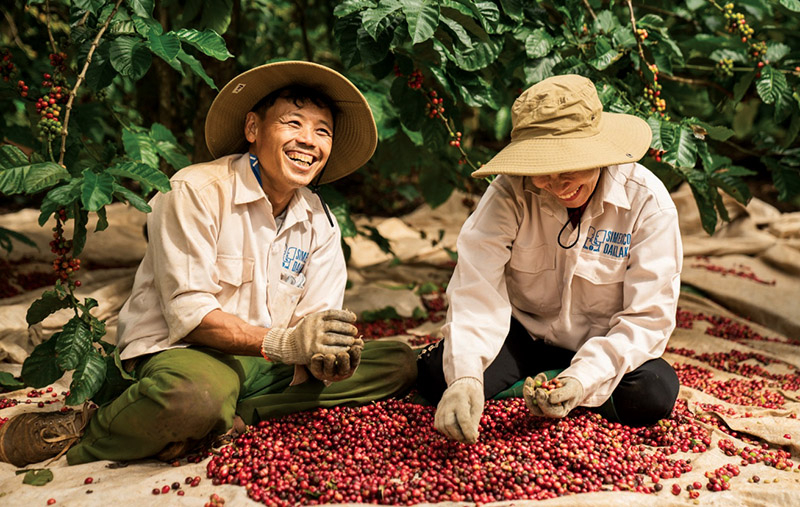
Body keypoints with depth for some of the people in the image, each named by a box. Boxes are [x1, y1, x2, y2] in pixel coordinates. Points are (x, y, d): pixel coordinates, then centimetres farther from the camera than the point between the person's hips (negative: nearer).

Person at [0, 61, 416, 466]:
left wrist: (321, 354, -24)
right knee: (198, 398, -43)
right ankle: (82, 430, -12)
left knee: (398, 363, -10)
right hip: (178, 349, -7)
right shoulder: (197, 191, -12)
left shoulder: (319, 222, 6)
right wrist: (282, 342, -30)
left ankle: (230, 417, -20)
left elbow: (315, 319, 1)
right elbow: (188, 312, -18)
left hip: (264, 362, 7)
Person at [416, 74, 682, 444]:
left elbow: (648, 316, -18)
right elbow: (476, 292, -26)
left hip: (603, 346, 1)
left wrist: (584, 380, -33)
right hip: (523, 334, -1)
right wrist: (464, 378, -44)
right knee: (436, 375, -24)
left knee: (654, 394, -30)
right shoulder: (509, 195, -18)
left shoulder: (647, 202, -19)